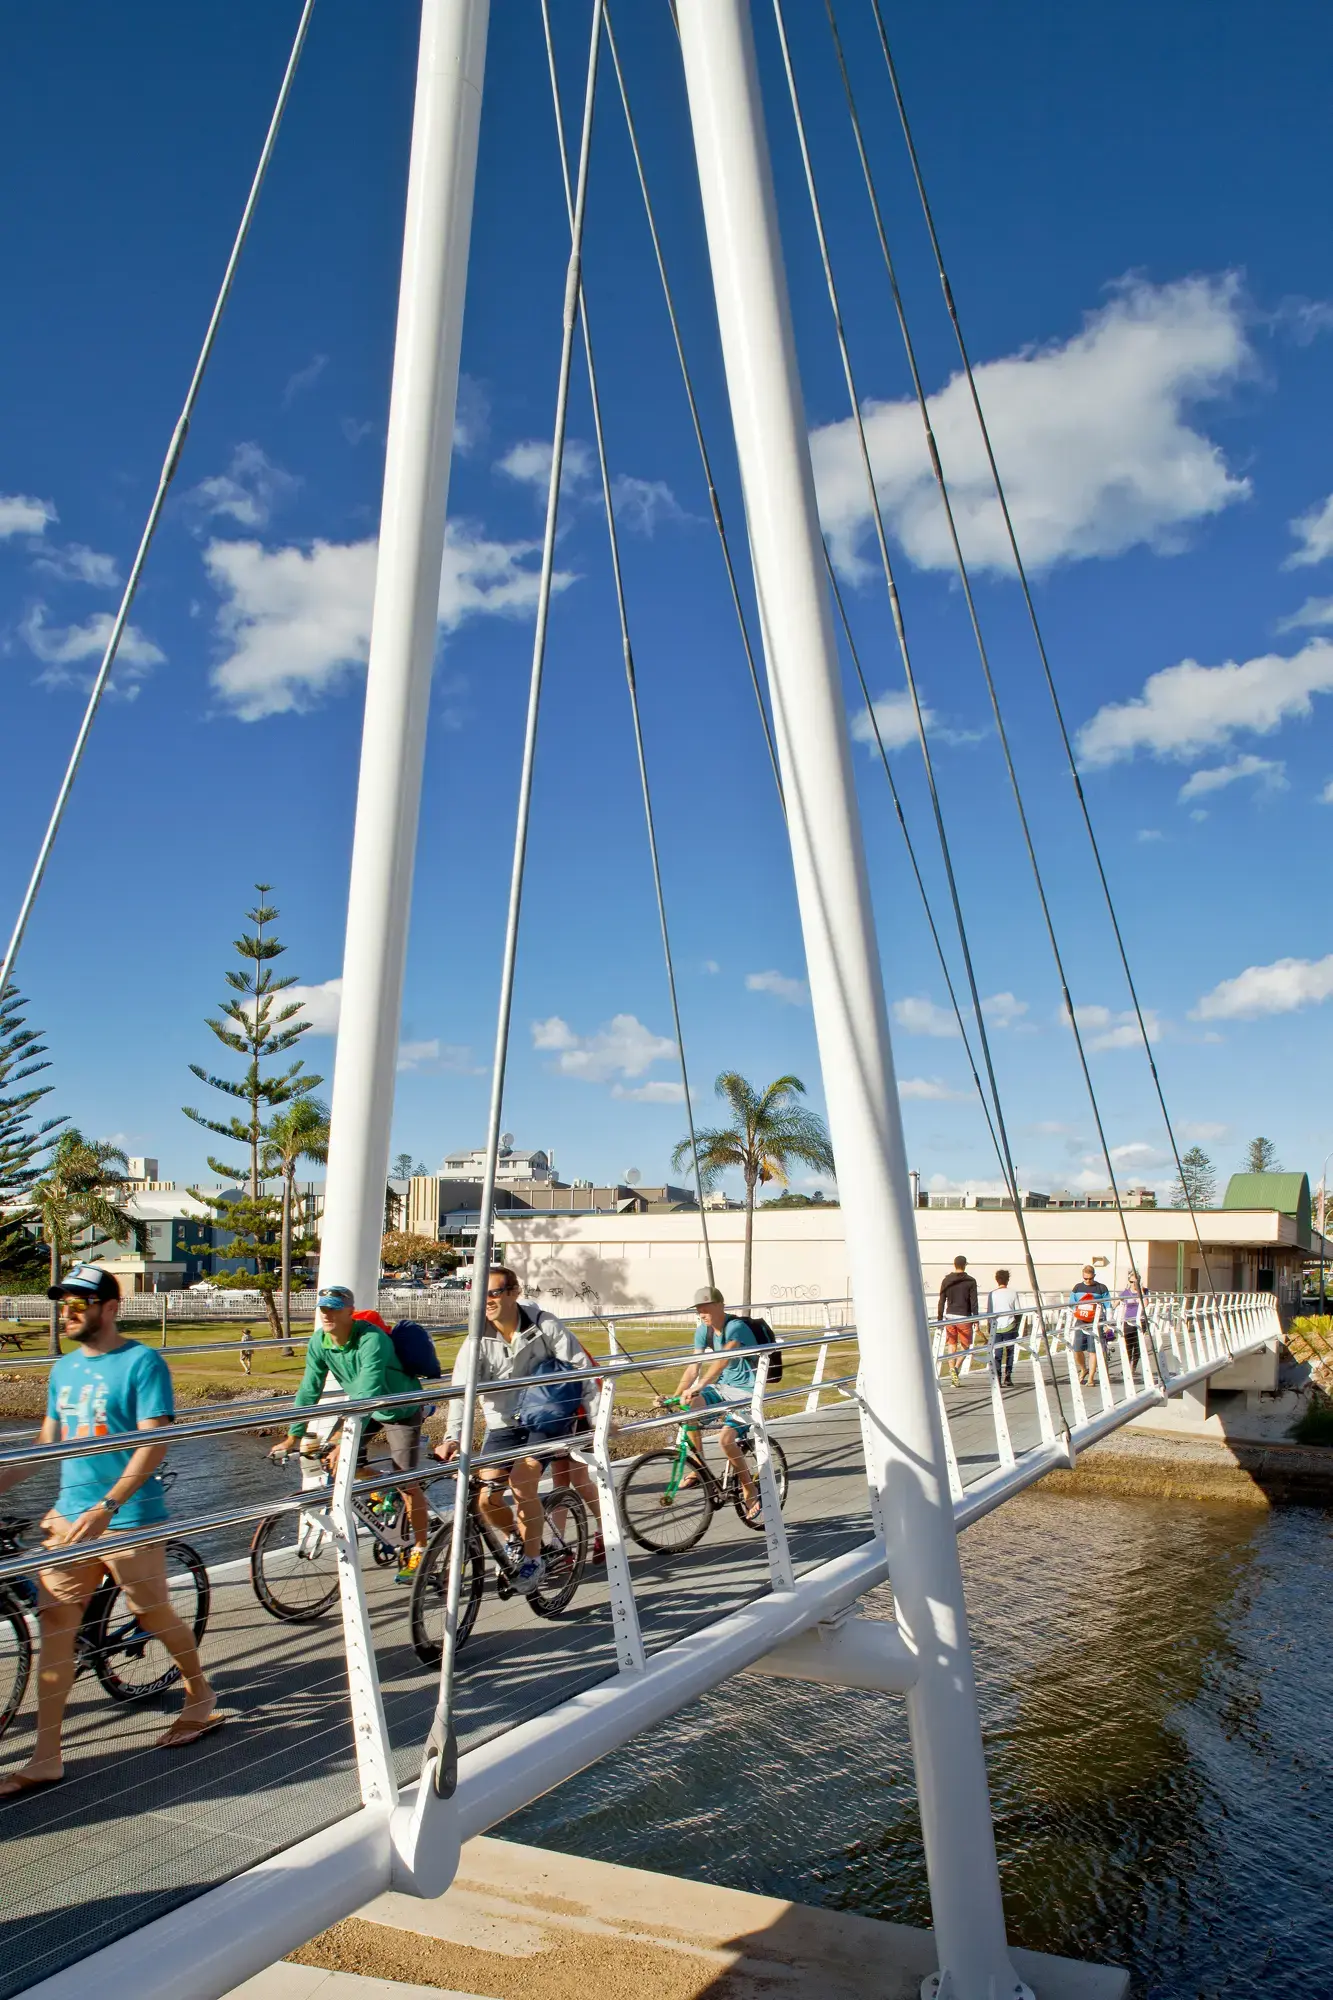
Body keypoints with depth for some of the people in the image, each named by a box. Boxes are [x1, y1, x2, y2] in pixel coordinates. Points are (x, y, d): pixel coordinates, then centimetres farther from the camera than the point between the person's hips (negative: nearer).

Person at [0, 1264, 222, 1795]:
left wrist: (106, 1506, -26)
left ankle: (201, 1701, 33)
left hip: (129, 1518, -6)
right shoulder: (64, 1368, 9)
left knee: (155, 1616, 9)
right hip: (69, 1514, 6)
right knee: (55, 1626, 3)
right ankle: (45, 1757, 15)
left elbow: (154, 1442, -19)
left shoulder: (142, 1362, -13)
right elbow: (48, 1441, 17)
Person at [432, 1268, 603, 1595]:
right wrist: (452, 1437, -34)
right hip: (503, 1424, 3)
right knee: (486, 1497, -8)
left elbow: (582, 1369, -12)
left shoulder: (544, 1326, -15)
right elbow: (461, 1391, -20)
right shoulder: (478, 1342, -11)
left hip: (547, 1418, -3)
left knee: (521, 1481, -23)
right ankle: (515, 1541, 24)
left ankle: (532, 1558, -3)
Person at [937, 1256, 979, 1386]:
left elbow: (941, 1301, 4)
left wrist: (939, 1319, 10)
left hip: (949, 1316, 3)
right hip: (964, 1317, -2)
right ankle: (957, 1367, -10)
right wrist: (976, 1319, 0)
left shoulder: (946, 1280, 4)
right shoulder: (970, 1281, -4)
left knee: (951, 1345, 9)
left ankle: (952, 1369, 0)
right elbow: (973, 1302, -6)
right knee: (966, 1345, 9)